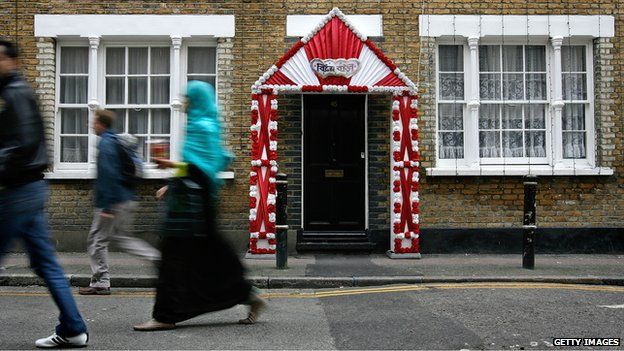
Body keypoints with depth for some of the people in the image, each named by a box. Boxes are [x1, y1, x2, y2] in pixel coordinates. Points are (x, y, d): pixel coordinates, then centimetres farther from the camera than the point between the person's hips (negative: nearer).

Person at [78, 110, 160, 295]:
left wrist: (106, 207, -22)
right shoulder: (117, 141, 14)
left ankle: (100, 283, 8)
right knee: (120, 236, 19)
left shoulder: (105, 143, -14)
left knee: (97, 240, 2)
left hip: (113, 202, -9)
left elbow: (108, 175, -22)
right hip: (127, 200, 9)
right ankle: (158, 257, 9)